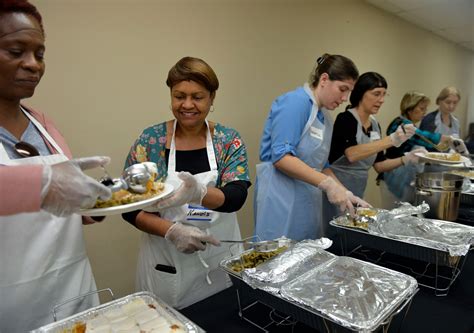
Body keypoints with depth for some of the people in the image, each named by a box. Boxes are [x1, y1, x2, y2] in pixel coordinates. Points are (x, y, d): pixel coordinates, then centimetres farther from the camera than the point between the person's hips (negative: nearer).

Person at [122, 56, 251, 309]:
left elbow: (236, 197, -17)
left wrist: (199, 193, -37)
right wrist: (172, 231, -23)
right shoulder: (150, 141, -8)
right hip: (166, 264, 0)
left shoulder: (229, 141, -5)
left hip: (221, 259, 1)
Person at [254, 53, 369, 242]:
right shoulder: (296, 101, -11)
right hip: (281, 199, -8)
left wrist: (346, 194, 8)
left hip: (309, 202, 9)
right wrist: (328, 184, -22)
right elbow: (281, 156, -21)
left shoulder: (326, 117, 15)